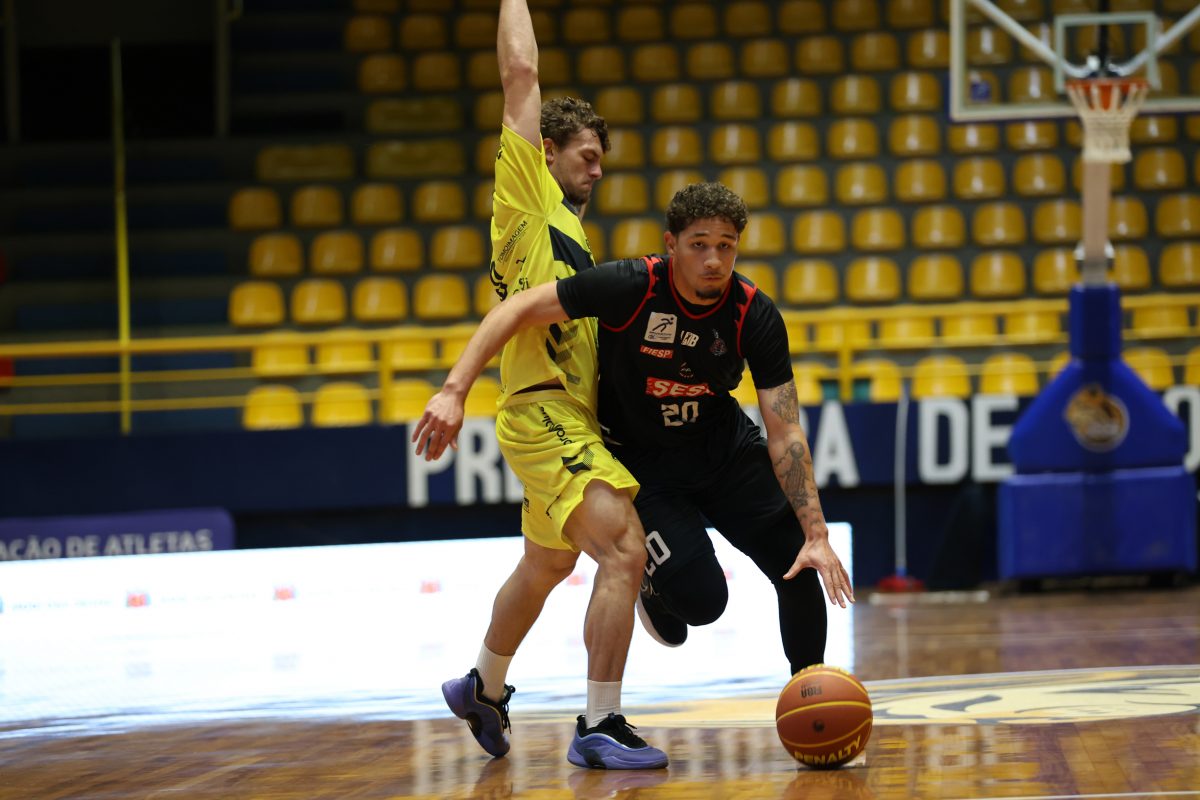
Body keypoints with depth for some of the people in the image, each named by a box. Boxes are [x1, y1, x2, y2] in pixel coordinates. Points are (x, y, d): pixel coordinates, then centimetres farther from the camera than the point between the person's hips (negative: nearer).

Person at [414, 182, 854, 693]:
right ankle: (654, 583, 20)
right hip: (641, 458, -3)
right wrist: (454, 392, -31)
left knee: (798, 564, -6)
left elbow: (784, 432, -18)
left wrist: (817, 535, -26)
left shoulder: (756, 316, -19)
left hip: (725, 447, 4)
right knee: (700, 599, -18)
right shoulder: (631, 287, -28)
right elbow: (517, 310, -21)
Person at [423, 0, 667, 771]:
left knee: (547, 565, 24)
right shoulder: (525, 192, -1)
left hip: (575, 414, 10)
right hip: (545, 411, -10)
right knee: (625, 551, -20)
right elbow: (520, 70, -6)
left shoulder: (569, 225, 22)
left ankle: (485, 687, 44)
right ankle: (600, 725, -19)